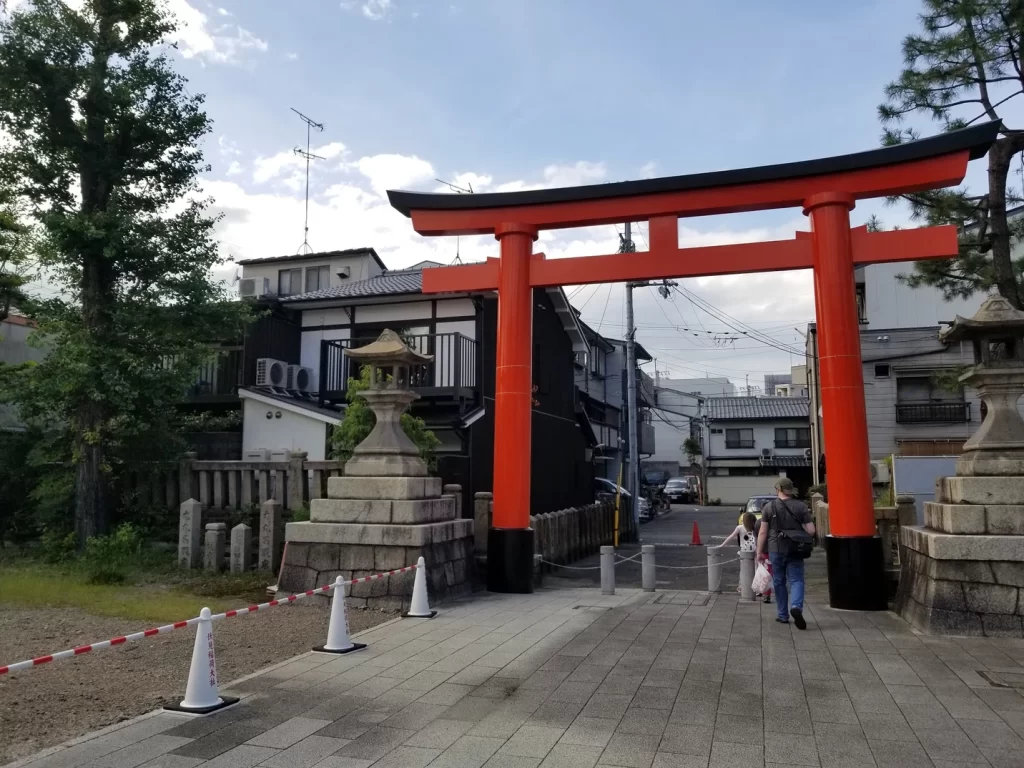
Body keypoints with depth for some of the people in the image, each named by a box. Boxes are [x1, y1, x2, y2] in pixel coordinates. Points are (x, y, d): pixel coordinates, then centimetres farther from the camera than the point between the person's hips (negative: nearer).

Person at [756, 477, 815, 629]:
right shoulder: (801, 506, -1)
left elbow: (763, 532, -3)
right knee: (796, 580, 4)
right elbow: (811, 531, -4)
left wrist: (759, 552, 3)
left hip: (775, 550, 0)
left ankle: (783, 615, 18)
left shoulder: (769, 507, -4)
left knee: (779, 582, 12)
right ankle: (796, 607, -22)